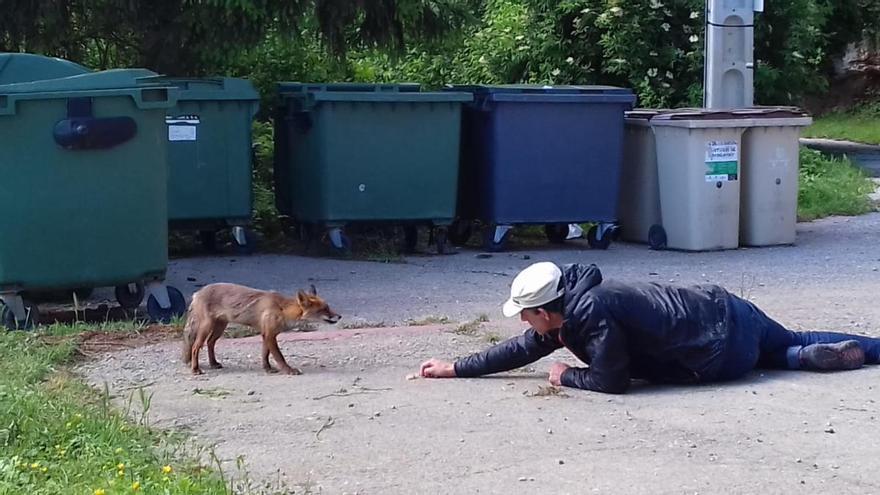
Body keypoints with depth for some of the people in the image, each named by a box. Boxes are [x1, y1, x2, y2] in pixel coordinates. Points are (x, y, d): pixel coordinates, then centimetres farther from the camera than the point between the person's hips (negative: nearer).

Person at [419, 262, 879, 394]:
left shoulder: (592, 313, -28)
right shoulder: (570, 305, -1)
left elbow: (612, 381, -25)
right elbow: (521, 349, 8)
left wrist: (566, 376, -9)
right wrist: (455, 368, 9)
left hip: (725, 340, -9)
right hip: (719, 309, 9)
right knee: (794, 343, 24)